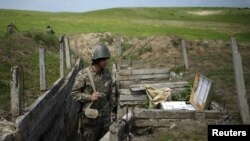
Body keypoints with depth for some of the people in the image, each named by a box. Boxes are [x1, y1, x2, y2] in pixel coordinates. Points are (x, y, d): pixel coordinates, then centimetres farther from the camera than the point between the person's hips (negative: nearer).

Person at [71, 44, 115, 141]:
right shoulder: (83, 75, -16)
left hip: (105, 115, 4)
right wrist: (90, 97, -23)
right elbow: (74, 94, -10)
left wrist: (111, 106, 12)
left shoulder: (107, 73, -1)